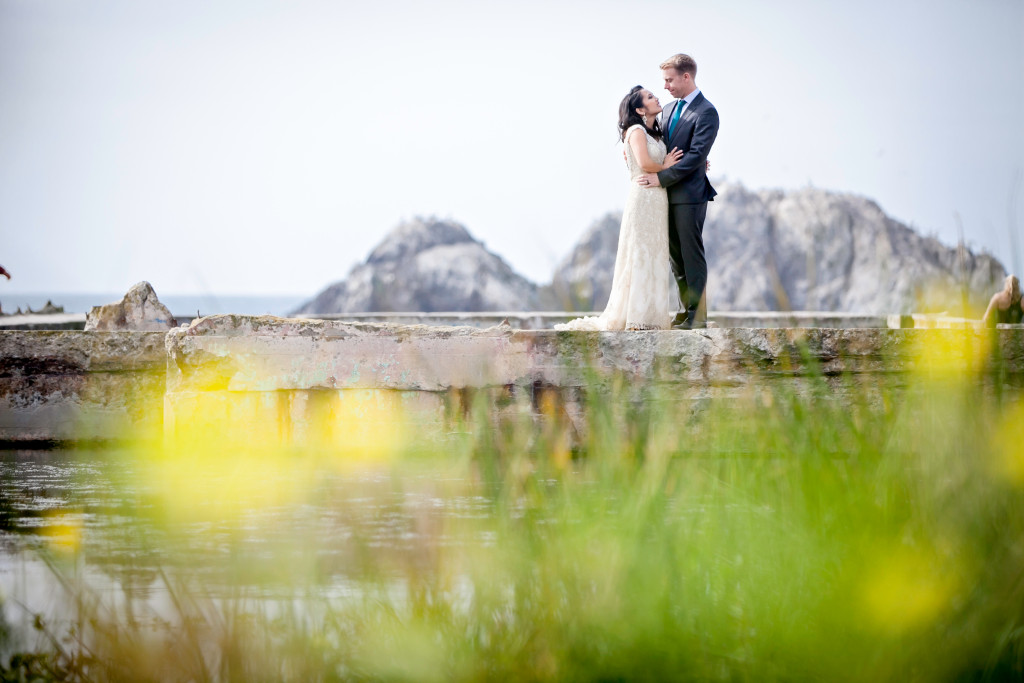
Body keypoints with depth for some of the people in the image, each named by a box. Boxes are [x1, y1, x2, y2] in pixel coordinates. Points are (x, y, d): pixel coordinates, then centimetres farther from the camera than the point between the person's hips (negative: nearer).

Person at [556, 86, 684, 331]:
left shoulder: (655, 134, 19)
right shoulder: (637, 131, -9)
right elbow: (645, 163, -22)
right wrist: (665, 167, -5)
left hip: (657, 199, 9)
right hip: (643, 197, -9)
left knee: (654, 254, 8)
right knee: (641, 254, -9)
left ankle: (650, 314, 11)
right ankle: (637, 317, -9)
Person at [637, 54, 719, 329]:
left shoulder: (706, 113, -11)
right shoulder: (670, 109, 15)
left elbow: (695, 156, -18)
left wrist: (661, 177, -20)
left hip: (689, 194, -8)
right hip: (668, 194, 8)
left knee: (691, 254, -5)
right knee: (676, 255, 11)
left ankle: (698, 315, -1)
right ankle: (686, 310, 18)